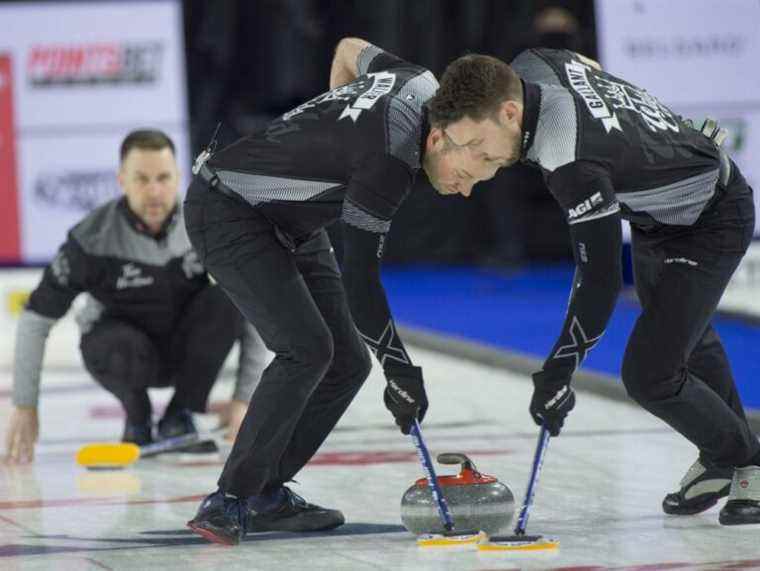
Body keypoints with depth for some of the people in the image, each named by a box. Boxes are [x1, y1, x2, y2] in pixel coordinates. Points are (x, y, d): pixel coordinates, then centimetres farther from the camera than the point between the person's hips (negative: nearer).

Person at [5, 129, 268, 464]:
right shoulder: (93, 238, -21)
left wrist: (243, 398, -17)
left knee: (229, 297, -28)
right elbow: (36, 319, -14)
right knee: (118, 347, -38)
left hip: (186, 349, 2)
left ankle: (179, 416, -10)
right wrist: (25, 406, -15)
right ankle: (137, 418, -4)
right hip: (124, 346, -2)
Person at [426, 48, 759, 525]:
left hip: (711, 222, -10)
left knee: (650, 375, -14)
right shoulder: (529, 65, -18)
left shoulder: (575, 162, -41)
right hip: (659, 214, 10)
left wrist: (559, 369, -31)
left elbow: (601, 280, -36)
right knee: (687, 345, 26)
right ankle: (720, 464, 47)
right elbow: (590, 67, 8)